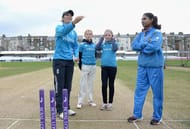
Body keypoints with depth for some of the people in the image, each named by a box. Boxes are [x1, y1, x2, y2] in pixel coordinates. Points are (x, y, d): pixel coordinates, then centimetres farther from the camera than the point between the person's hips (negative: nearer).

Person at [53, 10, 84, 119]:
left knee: (68, 86, 11)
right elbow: (63, 31, -28)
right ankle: (60, 110, 2)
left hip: (70, 61, 5)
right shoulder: (59, 28, -4)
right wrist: (74, 23, -46)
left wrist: (76, 55, -6)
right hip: (59, 60, -5)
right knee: (59, 86, -4)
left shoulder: (74, 33, 12)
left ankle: (67, 108, 22)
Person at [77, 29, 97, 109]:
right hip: (85, 66, -4)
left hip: (93, 66, 4)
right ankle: (80, 102, 2)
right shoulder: (82, 44, -2)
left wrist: (94, 62, 10)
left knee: (91, 84, 11)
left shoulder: (94, 45, 10)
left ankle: (90, 100, 20)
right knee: (83, 84, -3)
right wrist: (80, 66, -9)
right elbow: (79, 55, -3)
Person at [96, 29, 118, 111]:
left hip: (112, 67, -2)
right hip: (104, 67, 2)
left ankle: (110, 103, 16)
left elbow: (115, 49, -19)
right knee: (104, 85, 3)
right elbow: (97, 48, -10)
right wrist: (101, 39, -6)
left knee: (111, 85, 6)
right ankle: (104, 103, 16)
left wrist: (113, 40, -12)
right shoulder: (103, 44, 8)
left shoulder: (114, 43, 2)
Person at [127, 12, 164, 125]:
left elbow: (154, 47, -20)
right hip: (142, 66, 6)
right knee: (139, 91, 8)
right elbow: (134, 45, 0)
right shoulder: (141, 34, 12)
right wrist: (146, 44, -12)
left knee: (157, 93, 5)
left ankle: (157, 117, 16)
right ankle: (137, 114, 18)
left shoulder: (157, 33, -6)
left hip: (155, 67, -5)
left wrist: (141, 47, -6)